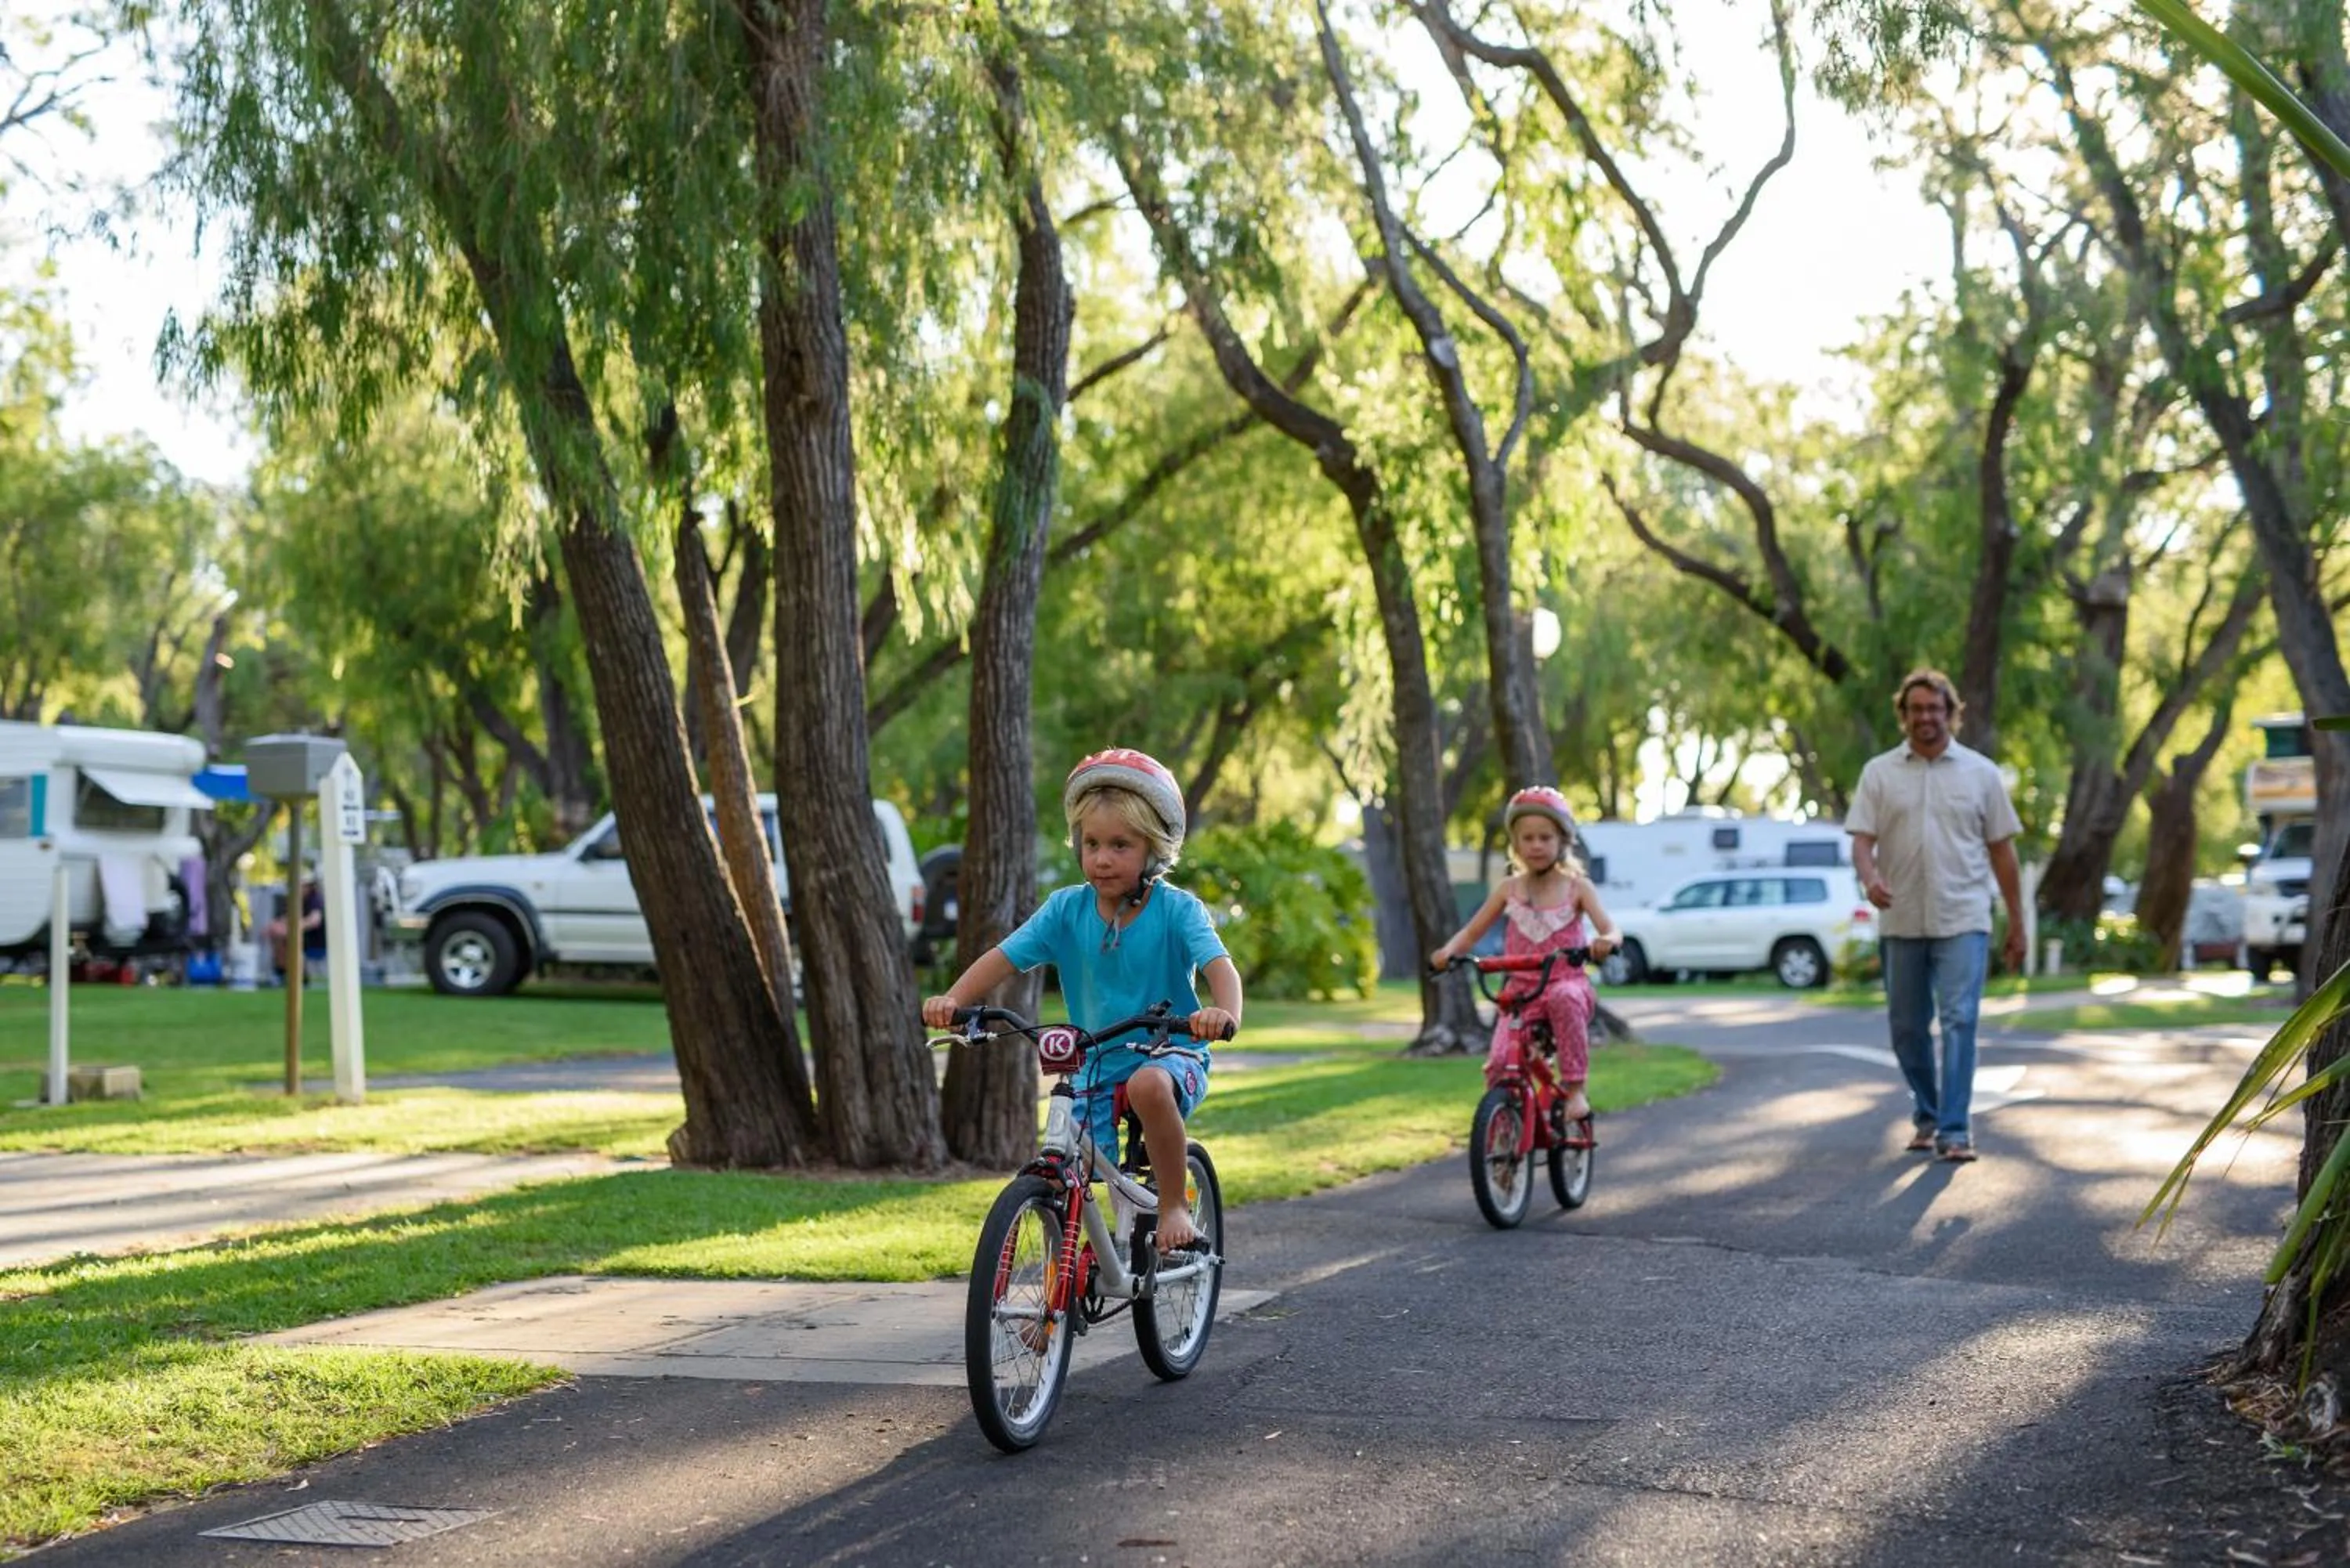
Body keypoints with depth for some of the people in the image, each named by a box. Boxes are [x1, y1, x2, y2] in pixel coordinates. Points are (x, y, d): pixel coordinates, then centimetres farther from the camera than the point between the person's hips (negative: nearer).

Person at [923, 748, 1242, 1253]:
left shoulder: (1176, 910, -12)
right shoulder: (1066, 909, -4)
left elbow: (1220, 966, -26)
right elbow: (1003, 958, -8)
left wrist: (1225, 1013, -49)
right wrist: (952, 999, -26)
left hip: (1169, 1055, -4)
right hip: (1096, 1065, 4)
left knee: (1149, 1085, -38)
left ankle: (1174, 1208, -19)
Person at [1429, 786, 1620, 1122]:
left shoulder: (1576, 887, 1)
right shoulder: (1509, 889, 6)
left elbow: (1610, 929, -8)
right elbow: (1471, 932, 7)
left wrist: (1606, 941, -33)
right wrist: (1448, 951, -15)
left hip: (1567, 983, -2)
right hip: (1520, 990, 2)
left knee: (1565, 998, -40)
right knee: (1499, 1065, -20)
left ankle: (1575, 1088, -29)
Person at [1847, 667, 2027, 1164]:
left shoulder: (1981, 772, 4)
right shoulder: (1879, 773, 5)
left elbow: (2001, 849, 7)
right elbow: (1862, 839, -2)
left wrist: (2017, 923, 6)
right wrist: (1869, 879, -25)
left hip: (1962, 922, -2)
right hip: (1900, 923, 2)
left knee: (1959, 1021, -12)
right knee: (1907, 1027, 10)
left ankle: (1954, 1130, -12)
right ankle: (1926, 1116, 28)